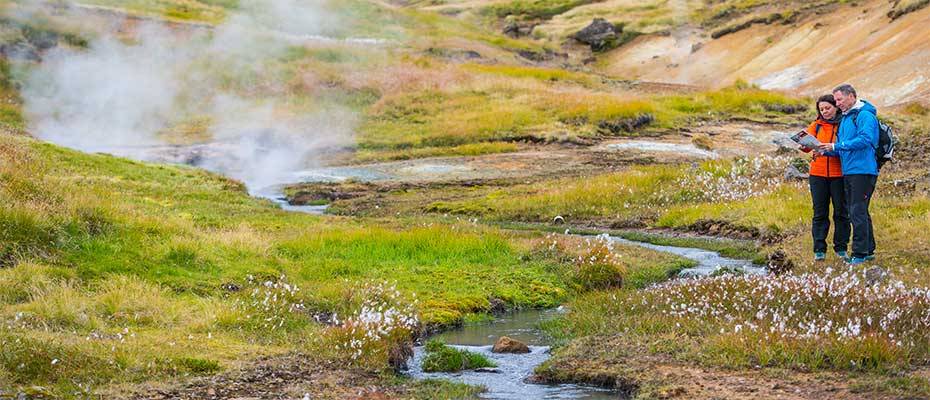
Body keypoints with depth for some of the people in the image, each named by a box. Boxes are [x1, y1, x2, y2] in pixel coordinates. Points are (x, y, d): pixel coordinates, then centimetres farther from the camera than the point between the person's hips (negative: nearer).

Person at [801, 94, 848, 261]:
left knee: (841, 212, 4)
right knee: (820, 213, 3)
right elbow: (808, 145, -3)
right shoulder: (816, 125, 10)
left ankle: (841, 248, 14)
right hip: (818, 174, 2)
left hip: (839, 175, -2)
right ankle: (819, 250, 6)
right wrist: (804, 145, -26)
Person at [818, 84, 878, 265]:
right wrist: (825, 151, 3)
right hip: (849, 171, 10)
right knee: (856, 211, 13)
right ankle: (868, 250, 20)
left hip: (863, 170, -10)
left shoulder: (865, 115, -10)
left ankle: (860, 253, -9)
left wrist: (836, 146, -21)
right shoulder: (844, 118, 19)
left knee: (858, 212, -11)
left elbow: (865, 139, -23)